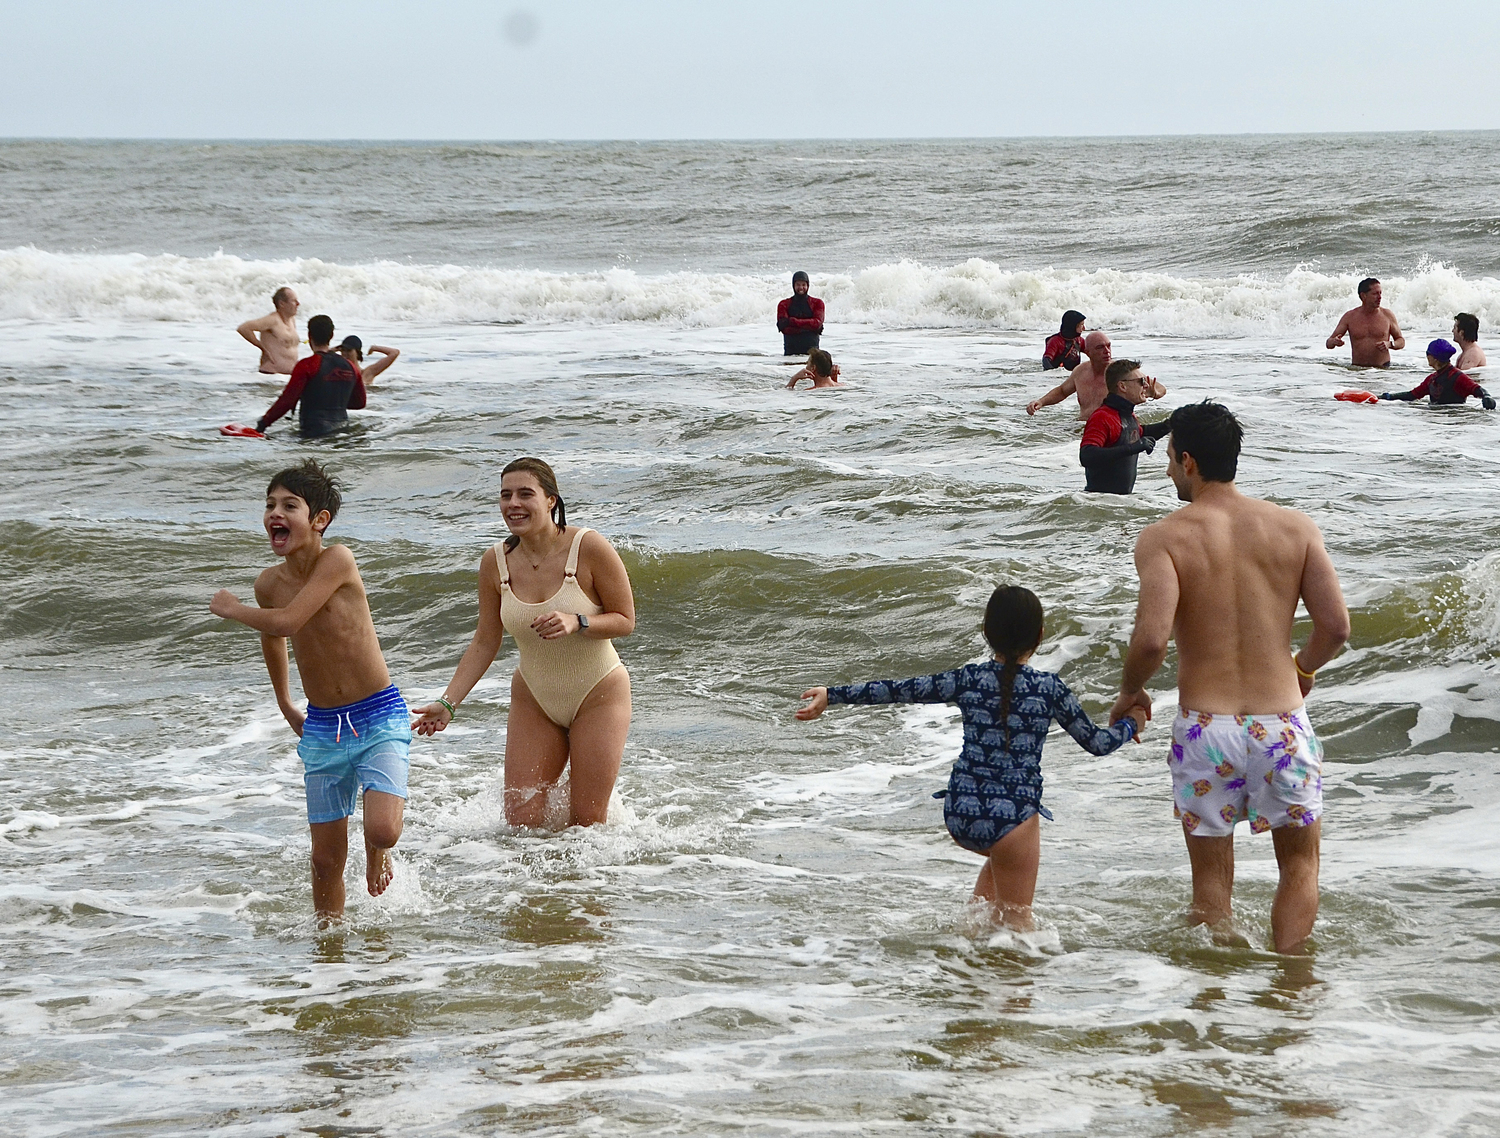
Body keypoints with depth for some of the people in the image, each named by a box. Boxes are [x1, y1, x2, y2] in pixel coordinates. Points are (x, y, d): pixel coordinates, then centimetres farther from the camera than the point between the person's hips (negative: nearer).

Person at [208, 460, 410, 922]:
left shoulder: (337, 560, -17)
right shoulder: (269, 583, 2)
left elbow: (285, 622, -26)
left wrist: (230, 608, -8)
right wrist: (285, 705, 31)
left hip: (379, 717, -5)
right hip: (321, 729, 5)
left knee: (380, 829, -22)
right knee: (326, 858, 5)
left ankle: (379, 852, 13)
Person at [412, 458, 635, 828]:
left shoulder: (589, 548, -18)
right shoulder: (495, 562, -7)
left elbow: (625, 620, -12)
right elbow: (485, 643, 0)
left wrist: (577, 623, -31)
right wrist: (448, 703, -7)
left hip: (597, 696, -3)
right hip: (534, 701, 3)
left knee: (587, 821, -5)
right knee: (522, 819, 0)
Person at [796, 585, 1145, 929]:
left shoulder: (969, 679, 2)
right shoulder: (1049, 687, -3)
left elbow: (898, 690, 5)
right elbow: (1095, 742, 4)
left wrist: (832, 695, 14)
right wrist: (1131, 724, 25)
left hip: (960, 812, 3)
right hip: (1013, 815, -3)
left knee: (1003, 853, 35)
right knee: (1015, 920, 11)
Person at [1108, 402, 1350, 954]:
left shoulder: (1164, 538, -8)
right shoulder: (1296, 527, 0)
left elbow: (1152, 640, -19)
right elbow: (1336, 626, -3)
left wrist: (1129, 691, 1)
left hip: (1204, 726, -1)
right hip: (1280, 722, 1)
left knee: (1212, 876, 14)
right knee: (1300, 863, 19)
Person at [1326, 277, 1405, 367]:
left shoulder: (1387, 315, 6)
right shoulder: (1349, 317, 4)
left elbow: (1401, 341, 14)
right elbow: (1329, 343, 7)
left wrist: (1389, 344, -9)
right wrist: (1334, 342, -18)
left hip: (1382, 368, -1)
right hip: (1357, 368, 1)